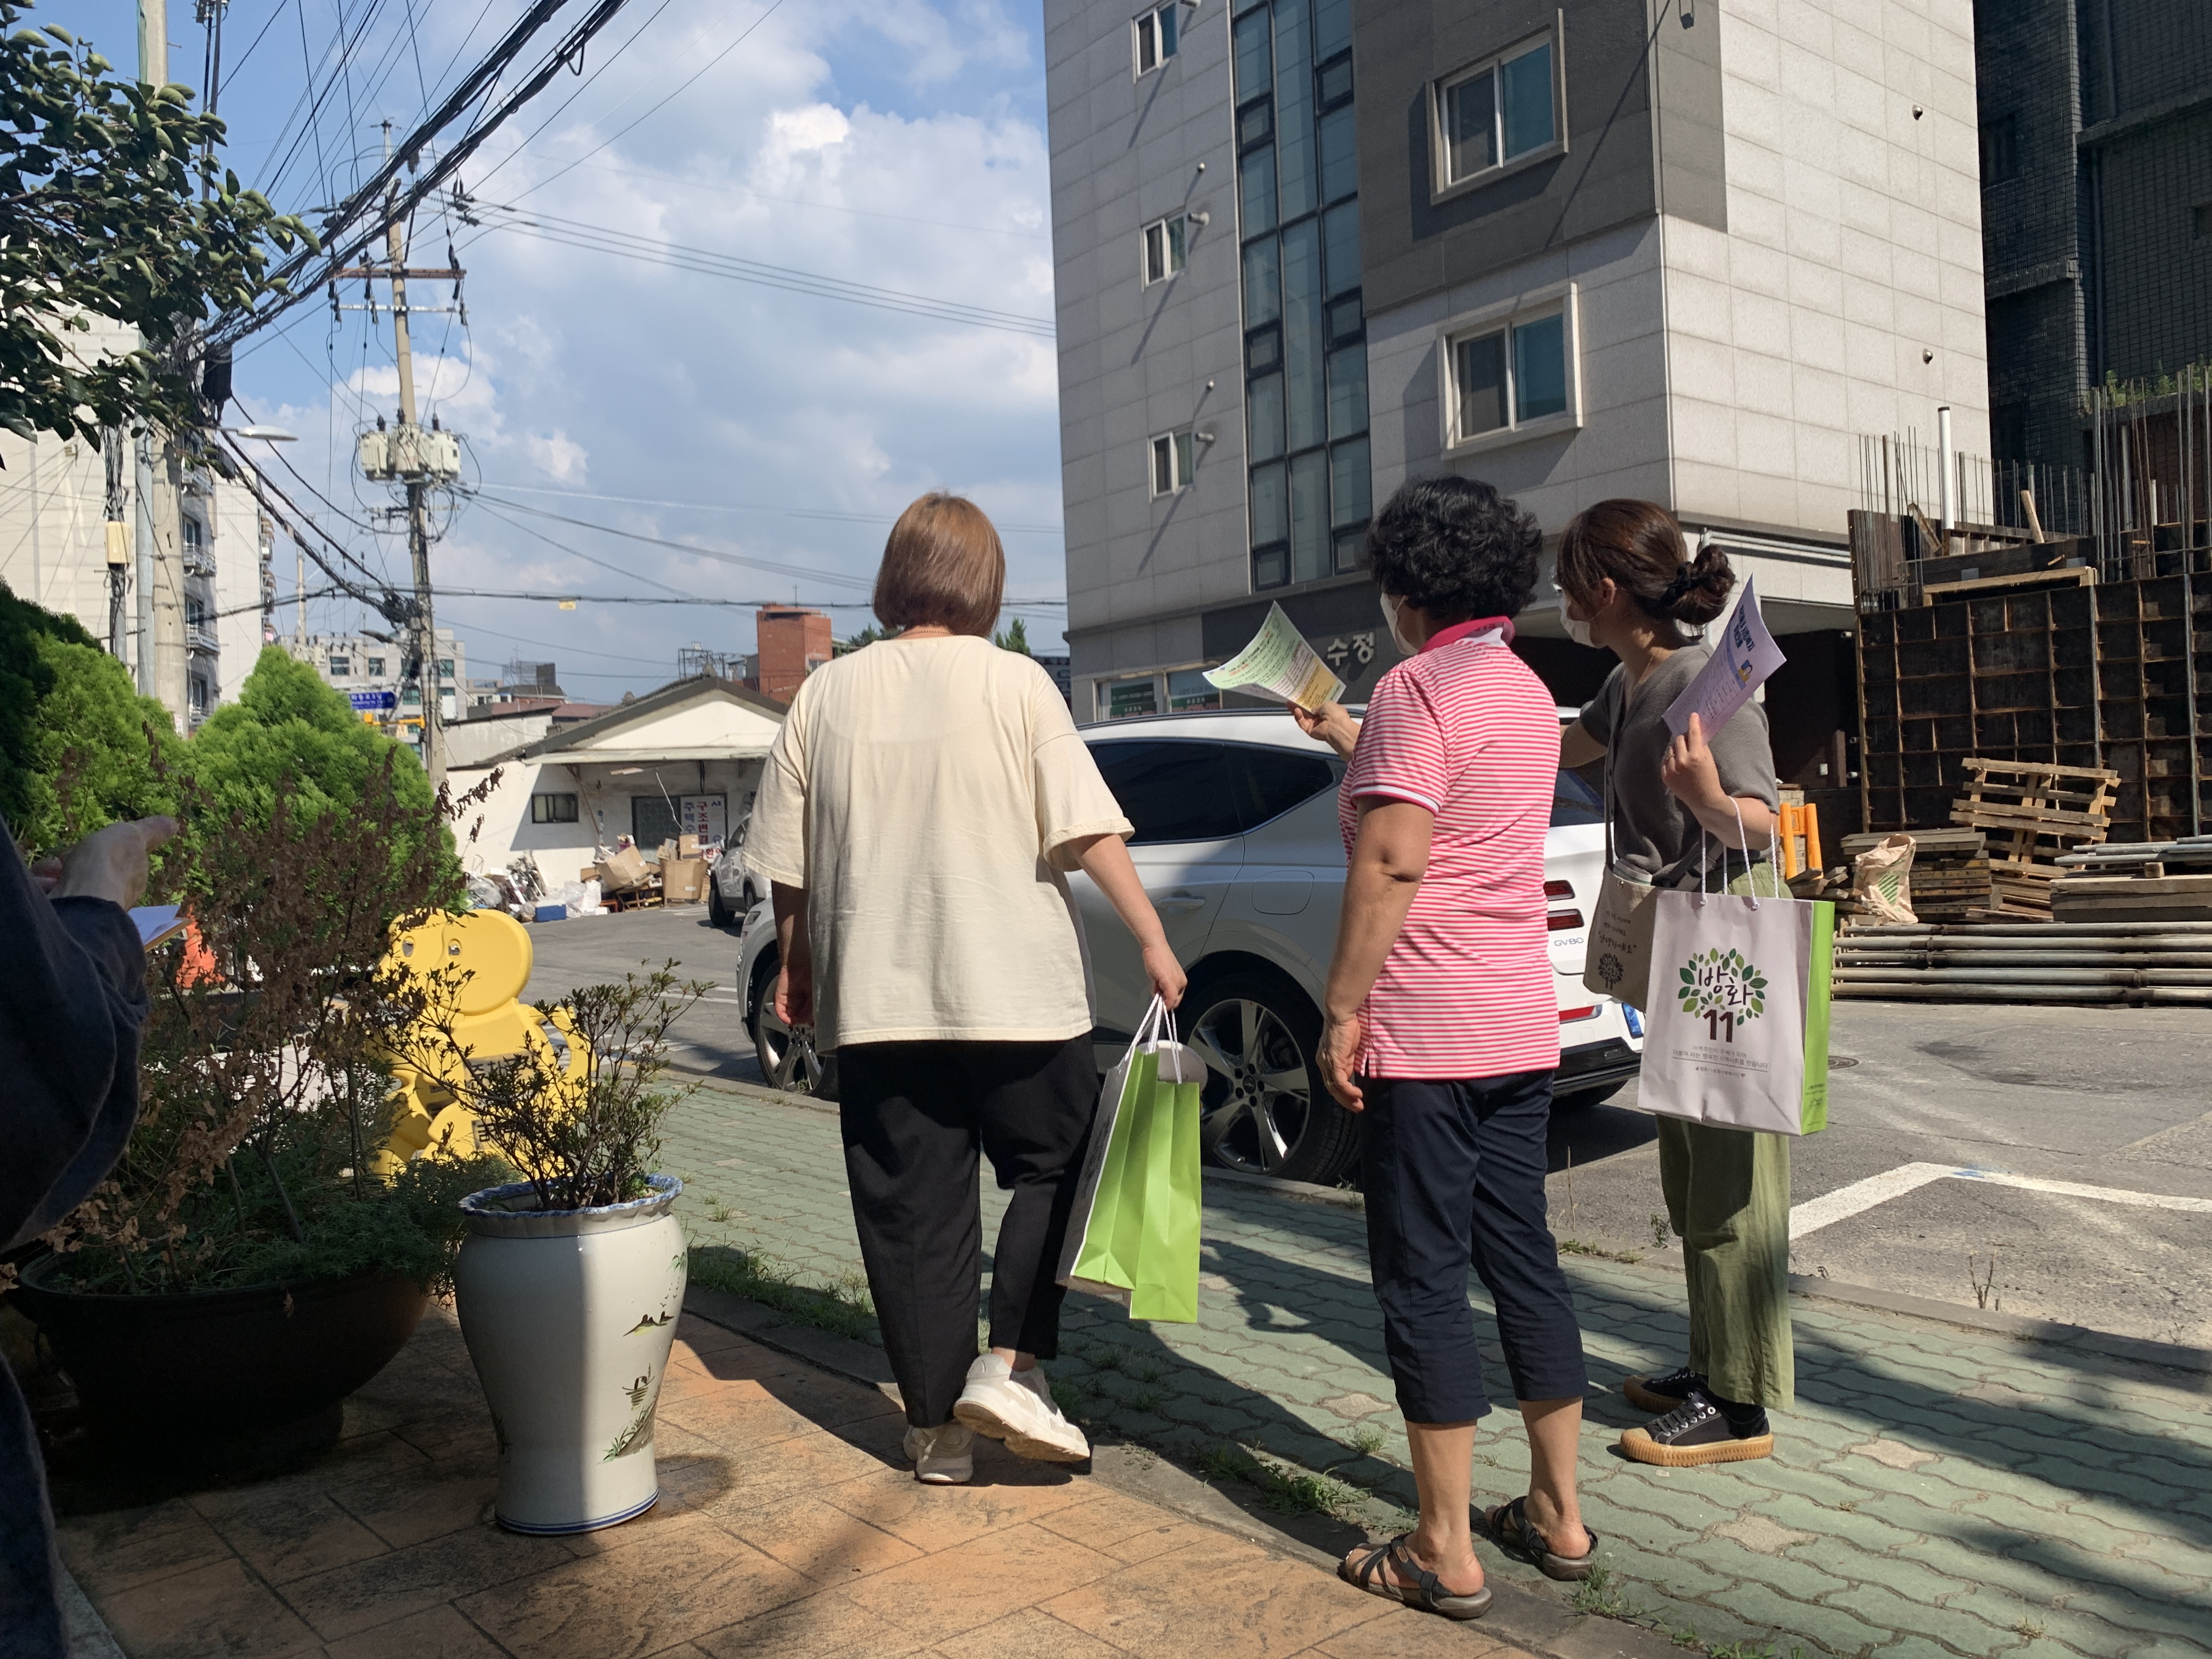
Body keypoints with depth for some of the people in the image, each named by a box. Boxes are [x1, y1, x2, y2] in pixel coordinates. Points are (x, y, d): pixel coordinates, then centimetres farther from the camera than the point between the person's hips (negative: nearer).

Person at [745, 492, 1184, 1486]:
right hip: (1015, 991, -2)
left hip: (875, 998, 3)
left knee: (912, 1207, 10)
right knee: (1051, 1167, 16)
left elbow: (786, 860, 8)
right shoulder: (1013, 681, -3)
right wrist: (1153, 940, -6)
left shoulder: (827, 693, 5)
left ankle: (936, 1426, 17)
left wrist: (797, 964, 20)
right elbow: (1086, 829, -11)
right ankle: (1012, 1365, 4)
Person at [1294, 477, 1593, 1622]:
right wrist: (1343, 734, 44)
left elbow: (1392, 862, -21)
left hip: (1421, 1036, -8)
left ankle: (1443, 1554, 10)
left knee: (1425, 1281, 1)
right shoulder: (1526, 690, 13)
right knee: (1523, 1261, 15)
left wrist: (1341, 1009, -15)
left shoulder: (1417, 686, -13)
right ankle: (1558, 1515, 26)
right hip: (1522, 1027, 8)